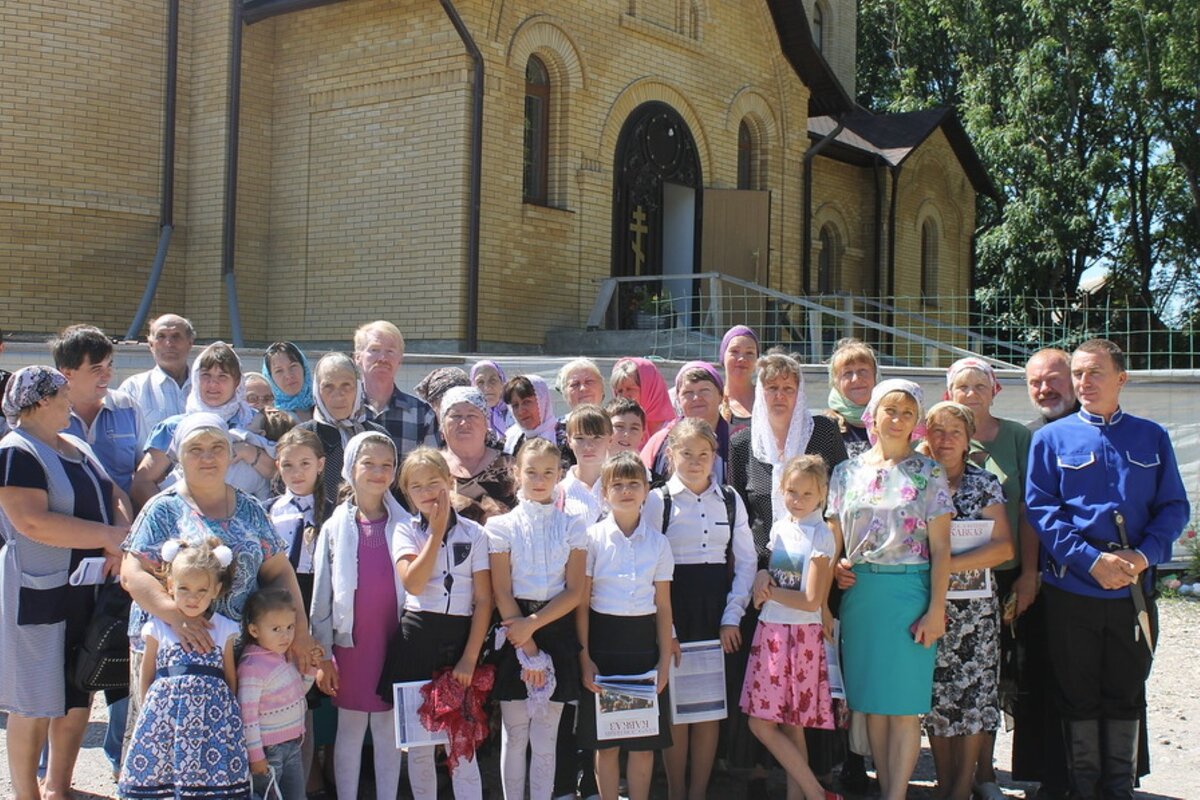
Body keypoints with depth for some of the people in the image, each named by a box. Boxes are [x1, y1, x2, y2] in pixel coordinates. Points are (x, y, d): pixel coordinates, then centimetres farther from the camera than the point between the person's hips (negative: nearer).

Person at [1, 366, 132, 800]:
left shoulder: (77, 448, 15)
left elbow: (115, 496, 11)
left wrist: (122, 538, -11)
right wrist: (111, 536, -21)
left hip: (91, 592, 8)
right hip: (41, 595, -8)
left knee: (79, 695, 14)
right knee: (36, 703, 3)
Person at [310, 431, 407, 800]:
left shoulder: (404, 525, 0)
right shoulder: (335, 527, 1)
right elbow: (322, 593, 2)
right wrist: (322, 655, 0)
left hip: (394, 642, 0)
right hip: (350, 643, 0)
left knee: (388, 729, 8)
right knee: (350, 729, 9)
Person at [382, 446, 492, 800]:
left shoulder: (474, 533, 4)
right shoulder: (405, 532, 5)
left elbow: (484, 599, 0)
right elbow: (413, 584, -13)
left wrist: (470, 657, -7)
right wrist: (437, 531, -9)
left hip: (461, 638, -1)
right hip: (417, 639, 1)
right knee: (418, 742, 8)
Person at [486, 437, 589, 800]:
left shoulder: (573, 525, 4)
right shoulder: (503, 526, 0)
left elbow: (574, 592, -2)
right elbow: (502, 594, -5)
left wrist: (532, 624, -14)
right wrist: (527, 649, -11)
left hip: (557, 628, 1)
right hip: (514, 630, -1)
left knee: (547, 737, 5)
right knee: (515, 735, 5)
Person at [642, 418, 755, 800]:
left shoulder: (730, 499, 6)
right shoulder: (658, 500, -2)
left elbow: (746, 559, 6)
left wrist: (732, 616, -2)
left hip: (716, 609, 3)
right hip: (674, 610, -3)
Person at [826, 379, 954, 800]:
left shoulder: (928, 473, 1)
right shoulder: (847, 472, 9)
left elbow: (941, 548, -2)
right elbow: (833, 540, 12)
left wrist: (936, 609, -8)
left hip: (909, 591, -3)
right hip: (859, 594, 3)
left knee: (904, 704, -3)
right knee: (872, 703, 7)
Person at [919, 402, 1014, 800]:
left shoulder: (984, 483, 4)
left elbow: (1004, 546, -6)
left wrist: (950, 564, -16)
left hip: (974, 605, -1)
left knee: (974, 691, -2)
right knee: (935, 694, 4)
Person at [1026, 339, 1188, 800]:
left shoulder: (1151, 437, 7)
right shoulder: (1052, 439, 2)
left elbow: (1174, 507, 5)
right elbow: (1040, 509, -5)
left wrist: (1144, 555, -13)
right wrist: (1092, 560, -16)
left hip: (1134, 589, 2)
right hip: (1071, 589, -1)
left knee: (1126, 693, 10)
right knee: (1079, 695, 7)